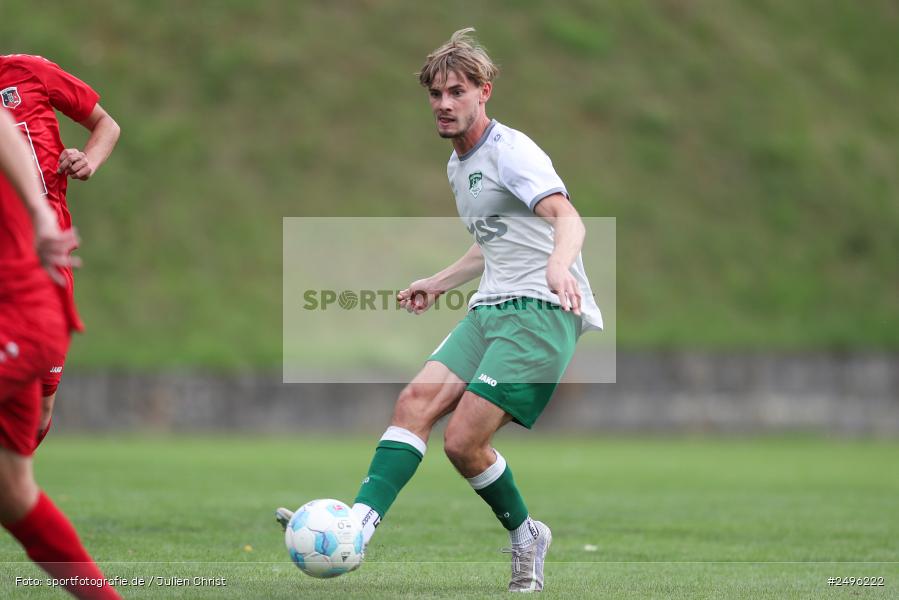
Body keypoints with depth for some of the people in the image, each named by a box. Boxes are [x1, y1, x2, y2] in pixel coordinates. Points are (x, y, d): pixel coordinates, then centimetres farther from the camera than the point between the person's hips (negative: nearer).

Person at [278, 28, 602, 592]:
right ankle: (361, 521, -21)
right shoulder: (459, 166, 20)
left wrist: (558, 264, -47)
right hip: (491, 308, 9)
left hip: (541, 310, -8)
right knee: (415, 402, -12)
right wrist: (437, 284, 40)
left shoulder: (510, 150, -9)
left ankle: (525, 537, 7)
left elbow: (566, 216, -27)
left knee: (463, 440, -15)